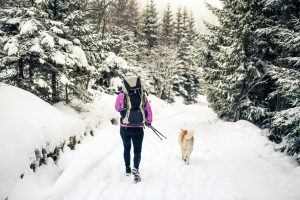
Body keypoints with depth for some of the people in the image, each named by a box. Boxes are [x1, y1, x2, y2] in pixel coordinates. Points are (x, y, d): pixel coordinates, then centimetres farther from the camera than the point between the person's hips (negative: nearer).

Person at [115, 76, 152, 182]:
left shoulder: (121, 96, -11)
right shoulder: (142, 96, -7)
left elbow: (117, 108, 7)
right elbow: (149, 110, 4)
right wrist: (149, 121, 21)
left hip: (125, 128, 0)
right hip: (138, 128, 0)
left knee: (126, 148, 21)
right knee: (137, 150, 8)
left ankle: (127, 169, 28)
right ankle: (136, 168, -15)